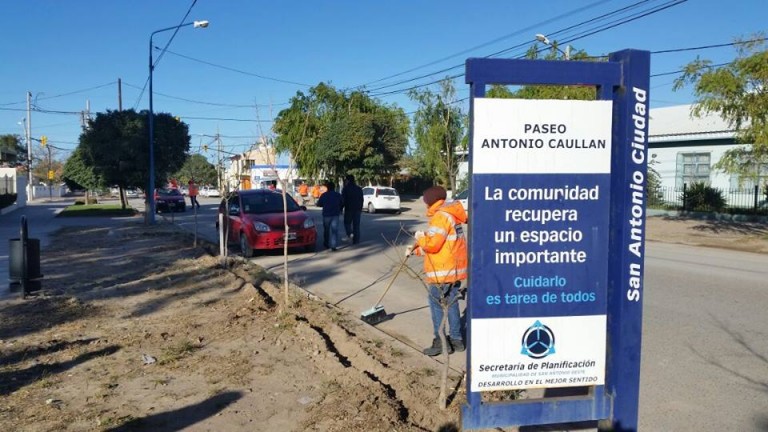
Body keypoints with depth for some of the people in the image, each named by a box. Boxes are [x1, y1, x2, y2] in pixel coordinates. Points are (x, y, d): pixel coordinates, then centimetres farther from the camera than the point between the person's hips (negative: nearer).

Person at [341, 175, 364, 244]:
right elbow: (361, 199, 12)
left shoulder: (346, 189, -7)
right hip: (357, 209, 4)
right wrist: (361, 208, 20)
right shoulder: (359, 189, 9)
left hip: (348, 209, -4)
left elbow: (343, 199, -10)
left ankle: (350, 233, -15)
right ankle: (356, 240, 5)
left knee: (347, 222, 12)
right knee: (356, 224, 7)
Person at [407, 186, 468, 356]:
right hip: (454, 269, 10)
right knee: (451, 304, 15)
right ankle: (456, 340, 22)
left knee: (437, 305, -1)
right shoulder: (449, 215, 17)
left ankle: (440, 342, 3)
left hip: (443, 272, -10)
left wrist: (420, 237, -4)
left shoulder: (441, 216, -15)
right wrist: (415, 250, 24)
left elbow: (432, 244, -24)